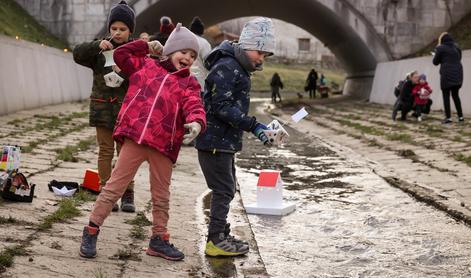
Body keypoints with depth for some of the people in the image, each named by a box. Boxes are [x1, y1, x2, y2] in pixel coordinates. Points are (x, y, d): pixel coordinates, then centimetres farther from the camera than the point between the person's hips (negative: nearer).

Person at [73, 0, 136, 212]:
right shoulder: (101, 50, 5)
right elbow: (78, 55, -6)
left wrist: (124, 72, -24)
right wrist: (96, 46, -21)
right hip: (102, 107, 1)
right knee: (105, 151, 4)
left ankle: (127, 195, 10)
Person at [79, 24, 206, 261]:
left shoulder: (188, 83, 11)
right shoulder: (146, 66, 14)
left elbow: (194, 106, -5)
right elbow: (121, 55, 16)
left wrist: (196, 122, -27)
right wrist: (146, 46, 13)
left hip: (164, 144, 2)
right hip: (135, 137, -1)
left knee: (161, 195, 13)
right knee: (115, 185, 2)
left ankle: (159, 239, 28)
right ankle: (91, 231, 12)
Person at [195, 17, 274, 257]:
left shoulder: (239, 69, 16)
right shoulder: (226, 67, -17)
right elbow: (222, 107, -24)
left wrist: (258, 127, 15)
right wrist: (253, 126, -26)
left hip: (224, 140, 11)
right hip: (215, 140, -11)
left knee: (227, 189, 16)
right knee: (223, 190, -5)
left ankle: (221, 236, 26)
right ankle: (216, 241, 2)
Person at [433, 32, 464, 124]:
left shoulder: (440, 48, -5)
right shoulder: (456, 47, 10)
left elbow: (435, 62, 3)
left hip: (446, 75, -5)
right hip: (457, 75, 5)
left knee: (446, 96, 1)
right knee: (455, 95, 15)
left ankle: (448, 117, -5)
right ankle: (460, 116, 14)